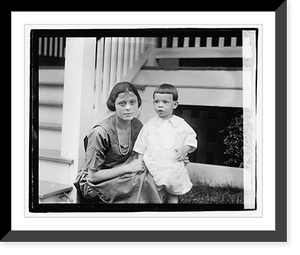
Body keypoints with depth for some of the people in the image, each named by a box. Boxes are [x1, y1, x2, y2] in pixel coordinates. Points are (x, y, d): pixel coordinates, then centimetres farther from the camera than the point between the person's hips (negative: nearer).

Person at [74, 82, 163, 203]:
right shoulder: (100, 133, -22)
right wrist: (128, 168, -19)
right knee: (142, 180, -25)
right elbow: (93, 176, -18)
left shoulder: (137, 126, -4)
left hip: (120, 177, 6)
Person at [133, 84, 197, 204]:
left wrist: (185, 148, -11)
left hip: (174, 171, 1)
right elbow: (140, 150, 6)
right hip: (153, 171, -1)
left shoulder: (182, 125, 1)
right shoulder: (149, 126, 1)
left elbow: (192, 141, 8)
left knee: (173, 198, 15)